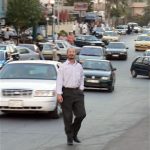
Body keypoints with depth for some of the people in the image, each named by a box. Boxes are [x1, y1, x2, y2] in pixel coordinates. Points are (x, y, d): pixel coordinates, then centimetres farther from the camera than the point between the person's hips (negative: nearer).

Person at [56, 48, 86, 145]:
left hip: (77, 92, 4)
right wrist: (59, 94, -15)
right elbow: (59, 80, -7)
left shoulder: (79, 66, 11)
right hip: (66, 92, -4)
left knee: (81, 114, -3)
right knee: (68, 117, 1)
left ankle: (74, 133, 18)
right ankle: (70, 138, 12)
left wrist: (81, 89, 10)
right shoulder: (63, 66, -1)